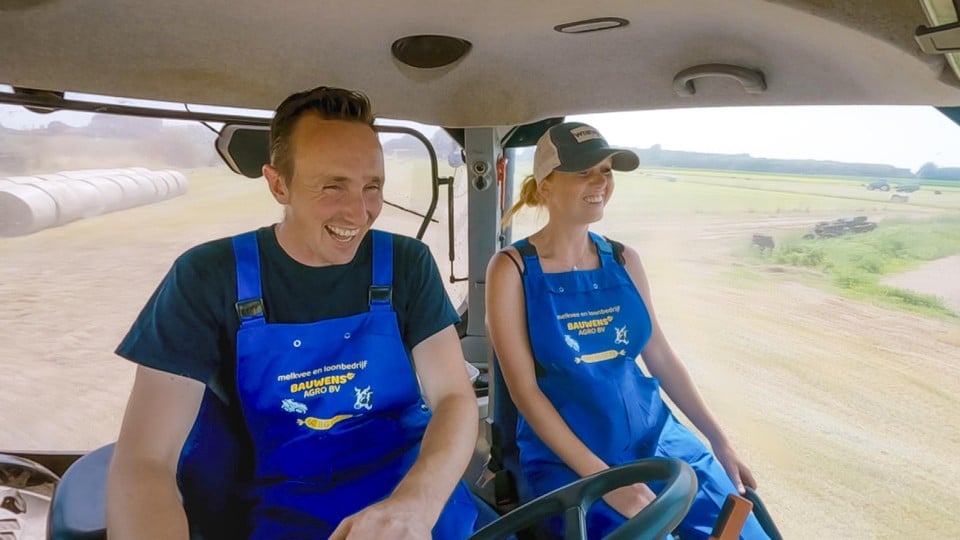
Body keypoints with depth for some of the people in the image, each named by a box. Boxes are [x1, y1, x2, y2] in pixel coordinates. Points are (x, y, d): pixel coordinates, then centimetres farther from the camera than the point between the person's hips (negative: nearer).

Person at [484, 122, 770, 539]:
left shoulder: (624, 260, 4)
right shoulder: (512, 268, -10)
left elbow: (660, 356, 10)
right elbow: (524, 389, -14)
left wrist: (719, 440, 9)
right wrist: (601, 476, -18)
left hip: (656, 436, 5)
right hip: (567, 458, -4)